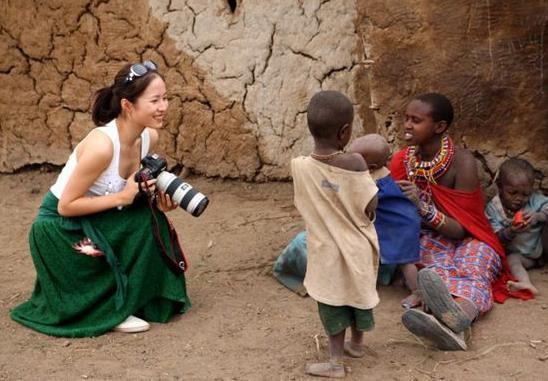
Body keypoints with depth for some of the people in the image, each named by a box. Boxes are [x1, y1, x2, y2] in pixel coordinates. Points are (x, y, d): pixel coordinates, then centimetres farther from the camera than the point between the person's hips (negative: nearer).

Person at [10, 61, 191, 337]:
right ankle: (112, 310, -5)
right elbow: (66, 205, -24)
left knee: (150, 217, -12)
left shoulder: (149, 136, -8)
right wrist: (123, 197, -28)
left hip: (92, 221, 7)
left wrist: (156, 200, -12)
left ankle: (145, 301, 3)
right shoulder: (102, 145, -31)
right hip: (58, 227, -7)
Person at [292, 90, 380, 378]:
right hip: (358, 247, 1)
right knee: (358, 292, 22)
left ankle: (335, 361, 18)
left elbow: (304, 207, -4)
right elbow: (370, 209, -16)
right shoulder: (355, 163, -22)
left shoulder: (299, 166, -17)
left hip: (326, 250, 0)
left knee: (332, 300, 14)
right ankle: (357, 343, 41)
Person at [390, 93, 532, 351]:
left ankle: (457, 314, -74)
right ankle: (452, 326, -67)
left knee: (471, 271, -36)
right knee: (440, 272, -33)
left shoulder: (462, 162, -16)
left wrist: (422, 206, -34)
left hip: (469, 242, -2)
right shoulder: (401, 162, -4)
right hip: (431, 243, 2)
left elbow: (460, 229, -17)